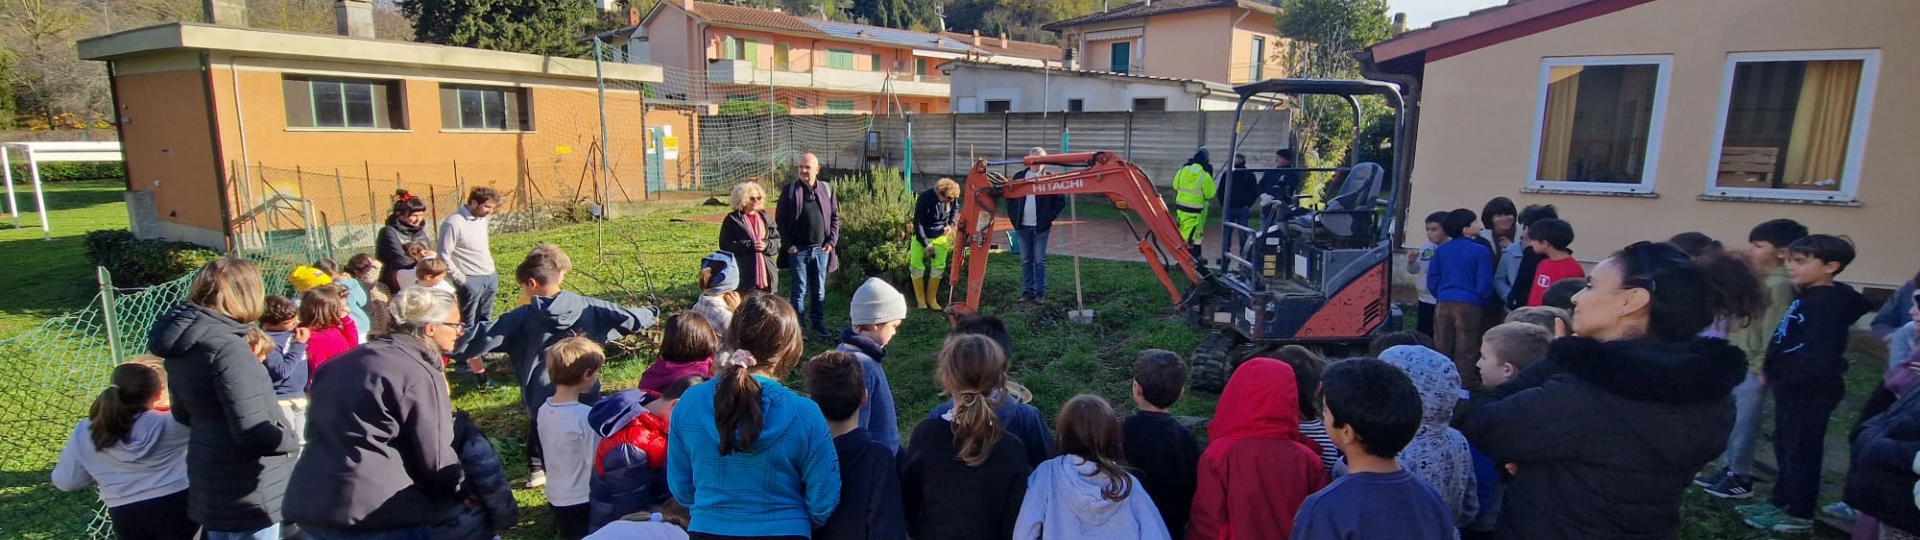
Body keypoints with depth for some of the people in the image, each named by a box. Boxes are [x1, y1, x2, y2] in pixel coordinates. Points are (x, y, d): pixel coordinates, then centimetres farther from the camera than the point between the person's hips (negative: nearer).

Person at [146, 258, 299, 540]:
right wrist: (291, 440, -10)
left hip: (210, 484, 9)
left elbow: (183, 413, 18)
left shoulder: (182, 342, 4)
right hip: (246, 491, -9)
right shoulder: (227, 347, -25)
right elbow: (252, 432, -27)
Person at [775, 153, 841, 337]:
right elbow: (780, 219, 0)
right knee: (799, 290, 5)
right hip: (798, 250, -2)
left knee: (819, 290, 11)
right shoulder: (789, 190, -2)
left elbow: (835, 217, 9)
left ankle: (818, 323, 23)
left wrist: (832, 241, 0)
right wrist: (788, 244, -6)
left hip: (821, 249, 2)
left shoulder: (827, 189, 5)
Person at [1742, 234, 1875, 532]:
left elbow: (1818, 357, -26)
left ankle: (1799, 513, 12)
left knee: (1802, 450, 1)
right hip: (1793, 387, 10)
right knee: (1785, 446, 18)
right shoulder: (1806, 297, 10)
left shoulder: (1827, 303, -20)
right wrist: (1771, 367, 9)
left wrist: (1785, 378, -22)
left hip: (1811, 391, -10)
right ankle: (1781, 501, 30)